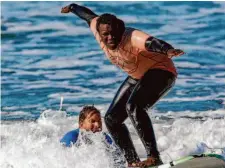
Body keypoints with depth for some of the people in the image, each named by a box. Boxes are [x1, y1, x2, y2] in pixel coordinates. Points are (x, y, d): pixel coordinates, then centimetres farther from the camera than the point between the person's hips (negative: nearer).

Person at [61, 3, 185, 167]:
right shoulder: (99, 31, -12)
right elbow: (90, 16, 10)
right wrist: (72, 7, 30)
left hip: (160, 71, -9)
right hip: (137, 77, 9)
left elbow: (151, 42, -56)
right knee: (111, 119, 5)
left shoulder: (132, 38, -35)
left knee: (133, 107, -34)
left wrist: (168, 50, -77)